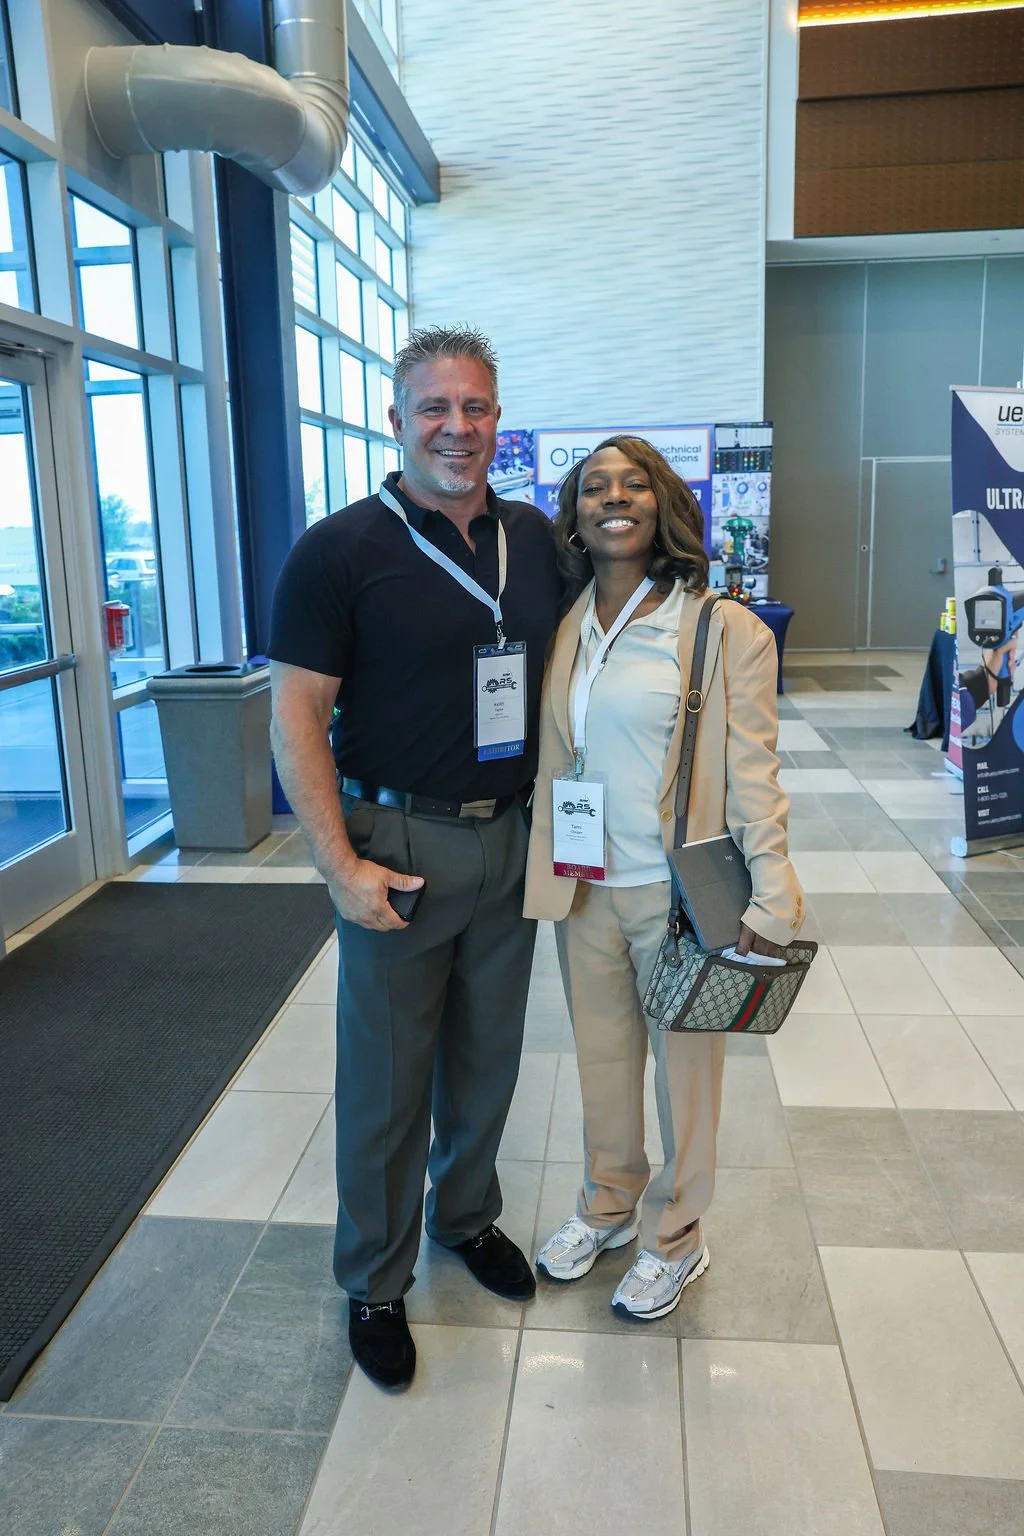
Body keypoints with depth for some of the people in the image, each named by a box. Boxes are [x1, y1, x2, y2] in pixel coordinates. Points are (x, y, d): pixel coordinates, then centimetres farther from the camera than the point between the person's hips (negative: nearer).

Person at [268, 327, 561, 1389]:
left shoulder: (535, 538, 6)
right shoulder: (339, 550, -10)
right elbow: (296, 715, -11)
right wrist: (341, 865, -18)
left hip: (511, 839, 5)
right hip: (399, 846, -4)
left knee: (487, 1058, 19)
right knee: (385, 1081, 8)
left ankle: (467, 1216, 44)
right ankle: (374, 1282, 30)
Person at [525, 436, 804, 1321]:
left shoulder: (726, 631, -10)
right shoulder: (562, 630, 3)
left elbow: (753, 776, -10)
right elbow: (548, 760, 10)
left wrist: (771, 898, -14)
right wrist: (547, 868, 6)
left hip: (682, 891, -4)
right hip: (586, 888, 4)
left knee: (684, 1066, 12)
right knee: (602, 1058, 19)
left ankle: (676, 1239, 35)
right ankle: (607, 1207, 43)